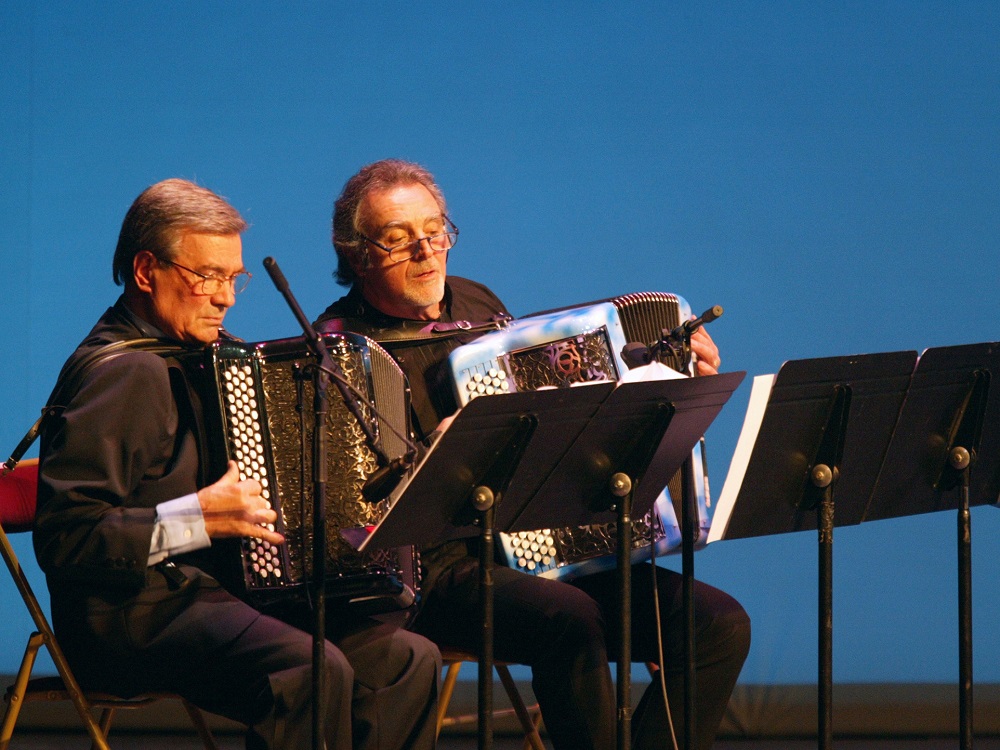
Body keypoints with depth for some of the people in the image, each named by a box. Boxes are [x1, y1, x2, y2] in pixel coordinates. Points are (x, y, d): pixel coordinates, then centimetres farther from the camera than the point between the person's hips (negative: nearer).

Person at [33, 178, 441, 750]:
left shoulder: (194, 356, 18)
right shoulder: (123, 373, -13)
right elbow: (64, 538, -22)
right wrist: (197, 519, -25)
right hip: (135, 614, -10)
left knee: (409, 659, -1)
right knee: (313, 668, -33)